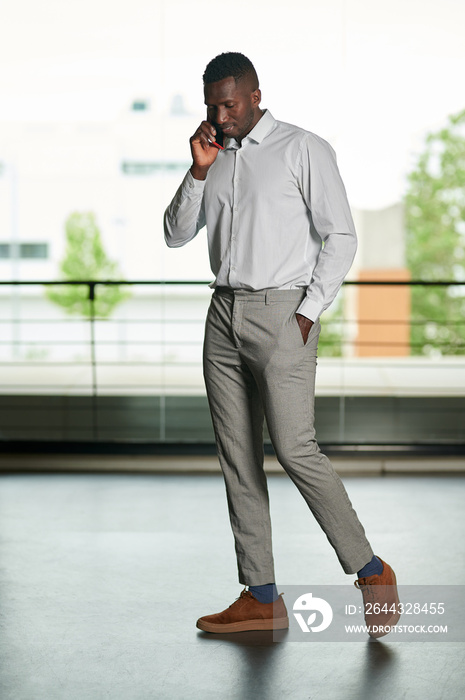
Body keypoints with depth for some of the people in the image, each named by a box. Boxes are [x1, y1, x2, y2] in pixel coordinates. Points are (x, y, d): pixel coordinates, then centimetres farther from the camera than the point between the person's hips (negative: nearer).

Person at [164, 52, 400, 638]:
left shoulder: (304, 149, -1)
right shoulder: (214, 158, 16)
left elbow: (340, 236, -4)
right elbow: (176, 235, 11)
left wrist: (308, 313, -11)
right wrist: (199, 171, -2)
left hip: (280, 311, -6)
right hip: (223, 314, 6)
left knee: (294, 448, -14)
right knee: (236, 458, 4)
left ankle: (371, 572, 1)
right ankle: (261, 598, 11)